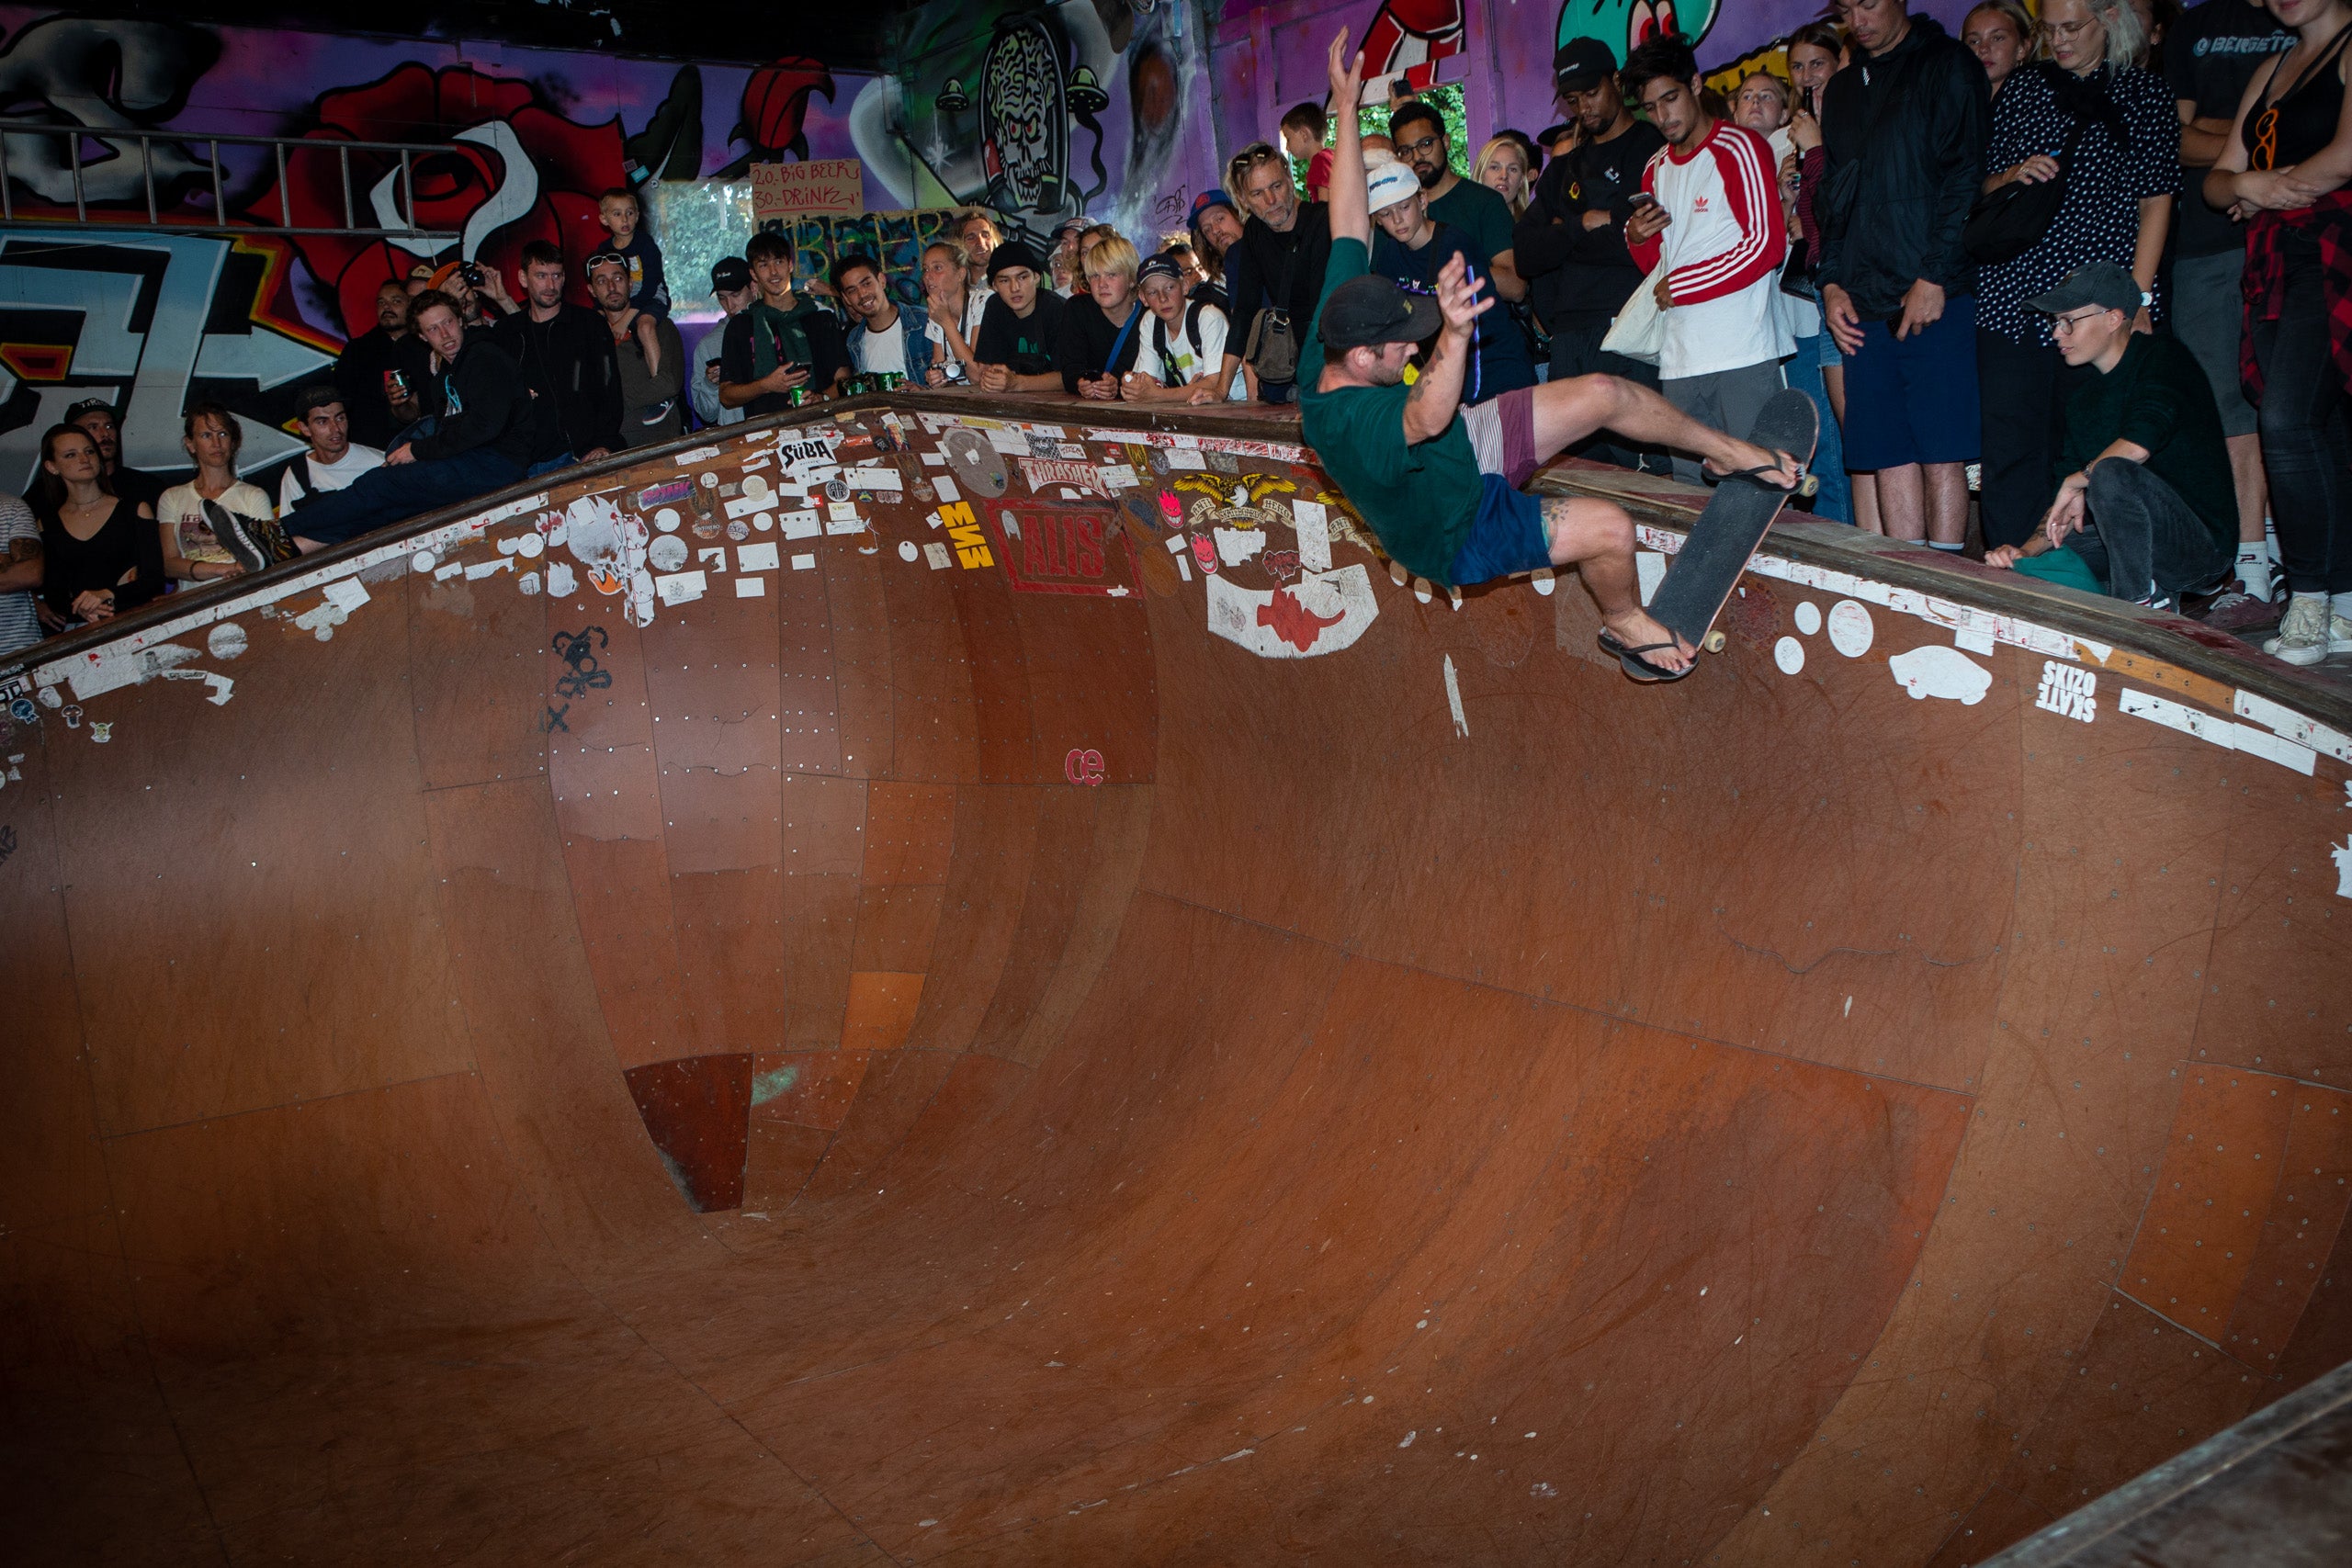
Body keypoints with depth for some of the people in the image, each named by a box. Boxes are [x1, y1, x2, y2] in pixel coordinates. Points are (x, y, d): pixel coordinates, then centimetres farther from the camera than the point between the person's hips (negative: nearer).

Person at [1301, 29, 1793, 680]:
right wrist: (1454, 334, -79)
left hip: (1469, 444, 8)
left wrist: (1346, 108, -15)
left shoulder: (1332, 332, -19)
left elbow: (1349, 227, -13)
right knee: (1611, 527, -15)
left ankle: (1725, 449, 25)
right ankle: (1624, 621, 18)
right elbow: (1428, 417, -61)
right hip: (1463, 527, -8)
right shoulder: (1354, 428, -42)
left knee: (1605, 393, 0)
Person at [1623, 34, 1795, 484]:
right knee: (1689, 488, 6)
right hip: (1679, 357, 6)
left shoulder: (1739, 148, -2)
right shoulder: (1656, 169, 19)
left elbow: (1768, 245, -10)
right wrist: (1638, 238, 2)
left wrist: (1680, 286, -8)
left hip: (1741, 350, -6)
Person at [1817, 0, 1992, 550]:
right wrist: (1831, 281, 7)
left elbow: (1966, 176, -6)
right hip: (1864, 306, 6)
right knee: (1890, 455, 3)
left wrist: (1935, 277, -13)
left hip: (1936, 298, -5)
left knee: (1941, 453, -6)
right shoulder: (1842, 89, 20)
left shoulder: (1947, 65, 2)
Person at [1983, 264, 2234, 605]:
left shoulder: (2164, 357, -10)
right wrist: (2027, 549, -7)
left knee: (2110, 472, -33)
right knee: (2011, 566, -2)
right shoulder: (2084, 395, 11)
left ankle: (2142, 606, -19)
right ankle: (2158, 595, 5)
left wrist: (2077, 482, -13)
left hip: (2204, 541, -8)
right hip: (2136, 541, 8)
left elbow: (2137, 445, -29)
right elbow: (2065, 504, 9)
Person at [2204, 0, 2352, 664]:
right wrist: (2248, 184, -5)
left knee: (2288, 421, -17)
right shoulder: (2273, 68, 23)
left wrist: (2262, 194, 1)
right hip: (2275, 264, 8)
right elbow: (2217, 179, 18)